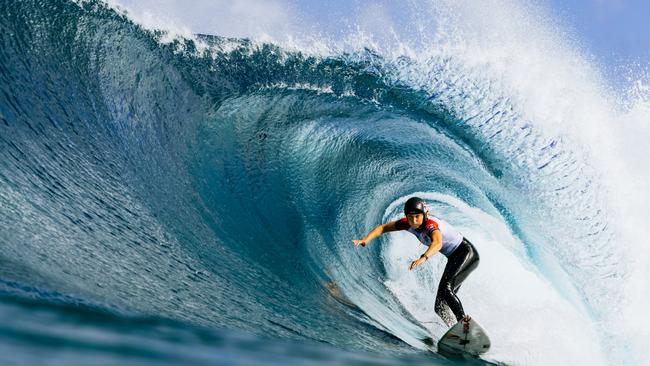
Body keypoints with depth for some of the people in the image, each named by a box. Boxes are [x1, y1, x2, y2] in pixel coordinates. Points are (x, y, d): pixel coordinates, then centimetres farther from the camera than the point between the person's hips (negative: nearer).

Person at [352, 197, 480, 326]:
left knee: (446, 289, -30)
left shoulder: (431, 224, -32)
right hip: (453, 259, 9)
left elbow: (438, 243, -53)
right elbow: (383, 227, -5)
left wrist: (423, 258, -69)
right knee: (440, 306, 6)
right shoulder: (408, 223, -10)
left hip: (467, 253, -9)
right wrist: (365, 240, -20)